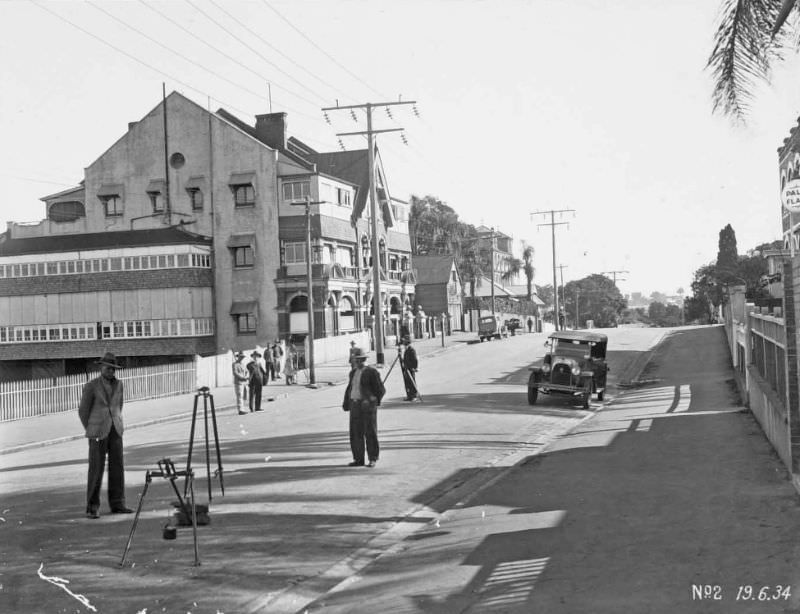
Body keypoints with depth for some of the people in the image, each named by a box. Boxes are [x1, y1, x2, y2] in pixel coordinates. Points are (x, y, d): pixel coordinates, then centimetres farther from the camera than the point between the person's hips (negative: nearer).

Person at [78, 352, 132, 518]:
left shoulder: (118, 384, 7)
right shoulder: (91, 386, -8)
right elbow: (83, 411, -1)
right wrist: (91, 432, 5)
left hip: (115, 431, 5)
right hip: (98, 433, -5)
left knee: (117, 467, 4)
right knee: (96, 469, -4)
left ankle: (117, 504, 11)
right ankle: (92, 507, 3)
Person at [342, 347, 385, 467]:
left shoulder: (372, 372, -6)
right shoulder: (353, 372, 15)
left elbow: (381, 390, -5)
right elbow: (349, 388, 23)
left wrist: (373, 402, -9)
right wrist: (346, 402, 12)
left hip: (367, 405, -7)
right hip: (355, 405, 7)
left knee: (370, 433, -3)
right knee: (355, 433, 6)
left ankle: (373, 459, 5)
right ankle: (358, 459, 13)